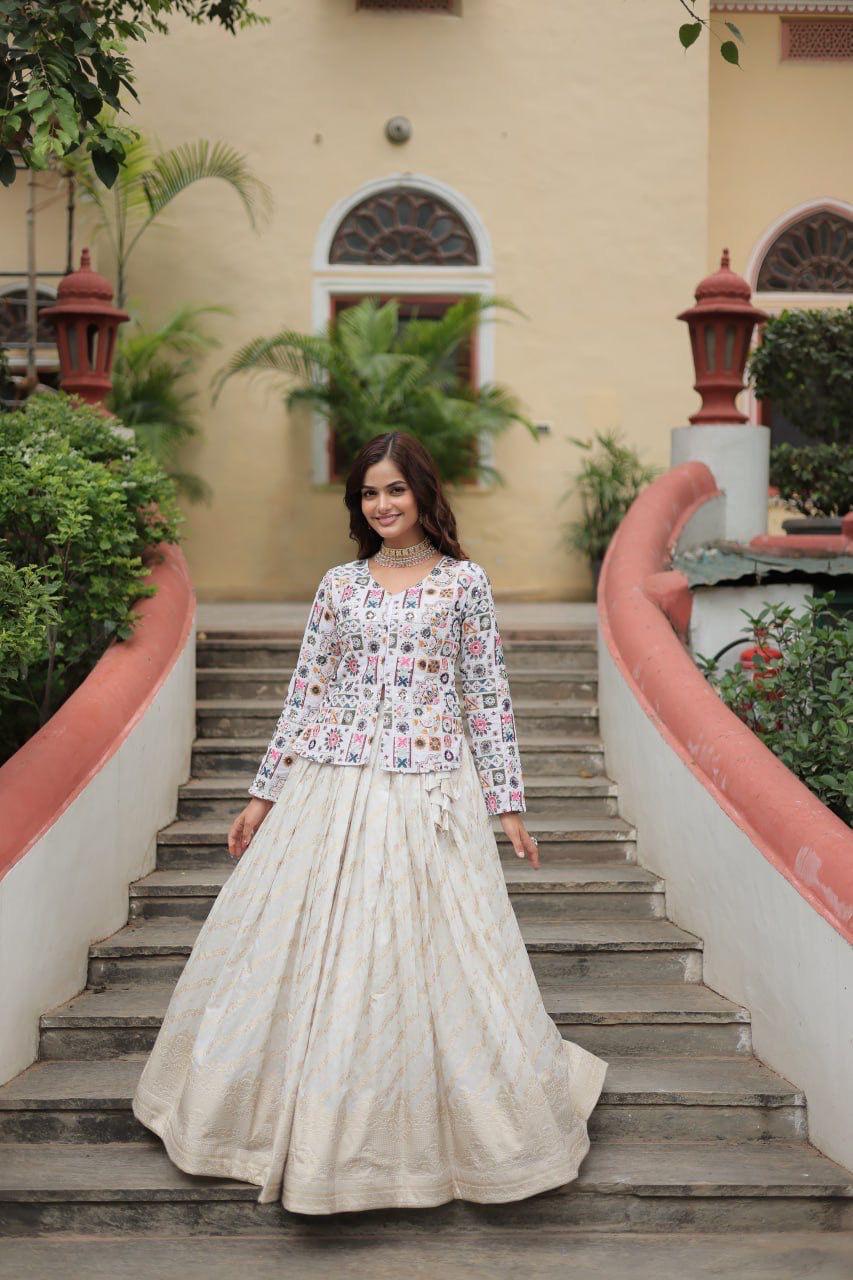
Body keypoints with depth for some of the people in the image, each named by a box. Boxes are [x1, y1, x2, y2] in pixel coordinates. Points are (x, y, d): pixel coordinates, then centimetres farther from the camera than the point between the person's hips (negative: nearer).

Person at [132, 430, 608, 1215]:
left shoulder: (464, 582, 3)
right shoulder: (340, 585, 9)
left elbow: (488, 697, 3)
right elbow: (306, 695, 10)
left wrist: (508, 802, 0)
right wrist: (264, 795, 8)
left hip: (429, 793, -3)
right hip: (330, 791, 3)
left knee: (427, 962, -1)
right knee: (314, 959, 6)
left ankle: (427, 1127, 19)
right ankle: (321, 1131, 25)